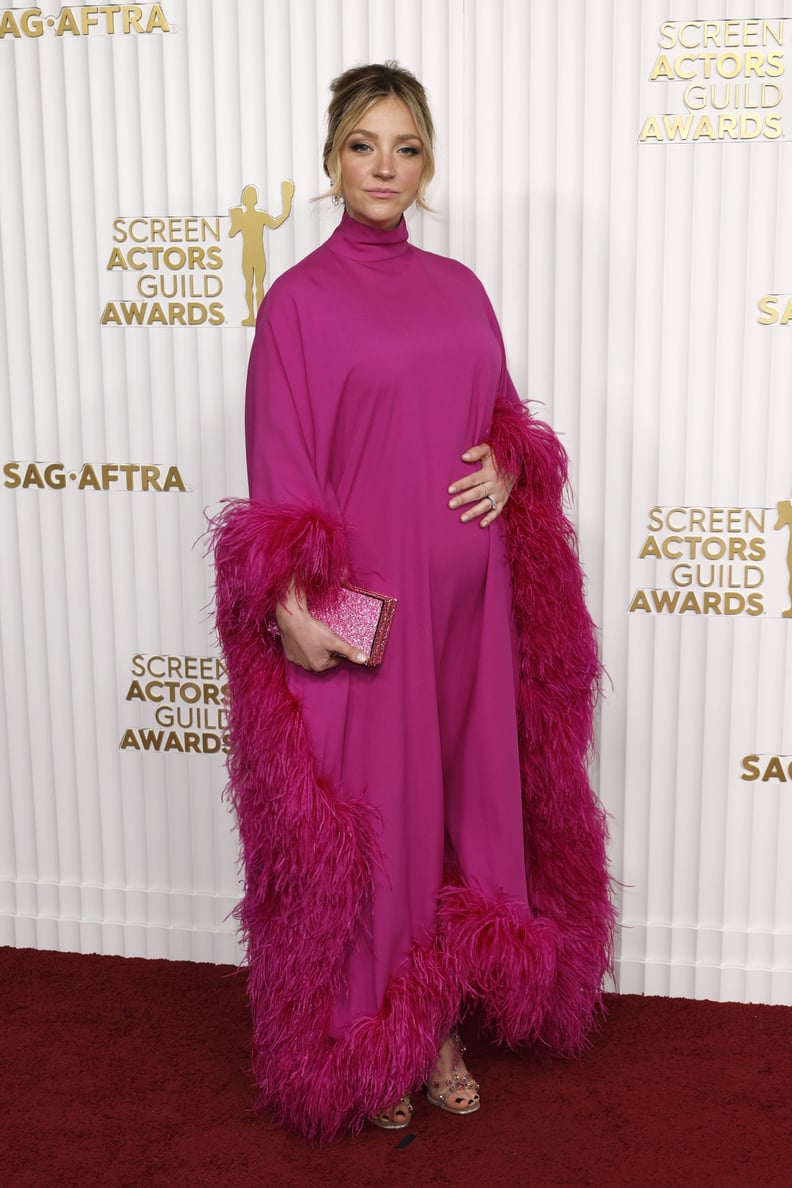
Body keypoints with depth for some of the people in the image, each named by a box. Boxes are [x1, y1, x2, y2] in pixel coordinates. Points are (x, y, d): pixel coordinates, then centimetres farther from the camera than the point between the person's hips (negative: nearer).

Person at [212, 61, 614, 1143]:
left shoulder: (459, 288, 10)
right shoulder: (299, 300, -5)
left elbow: (502, 417, 19)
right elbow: (282, 469, -9)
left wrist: (509, 468, -3)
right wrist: (290, 602, -19)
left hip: (466, 599, 5)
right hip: (363, 605, -5)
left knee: (465, 800, 12)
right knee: (367, 813, 4)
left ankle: (438, 1023, 31)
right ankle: (362, 1046, 25)